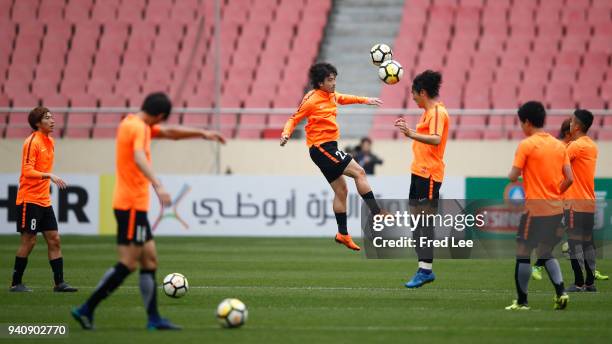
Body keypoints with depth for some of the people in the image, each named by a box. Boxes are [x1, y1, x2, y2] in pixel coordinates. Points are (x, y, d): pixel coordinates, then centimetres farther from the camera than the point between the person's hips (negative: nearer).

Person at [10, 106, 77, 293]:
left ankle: (59, 282, 5)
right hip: (29, 199, -8)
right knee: (29, 240, -4)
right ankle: (16, 283, 5)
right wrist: (49, 176, -30)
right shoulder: (32, 142, -13)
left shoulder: (50, 141, 12)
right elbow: (27, 171, -20)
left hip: (44, 200, 8)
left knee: (54, 240, 4)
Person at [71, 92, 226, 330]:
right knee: (128, 263, -9)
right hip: (132, 203, -10)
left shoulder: (133, 123, 14)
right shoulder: (138, 128, -15)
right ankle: (87, 309, -9)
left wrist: (202, 134, 20)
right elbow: (139, 158, -34)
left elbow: (170, 132, 25)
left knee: (149, 260, 10)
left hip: (134, 204, 10)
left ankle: (154, 319, 9)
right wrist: (158, 186, -47)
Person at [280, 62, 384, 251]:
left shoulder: (331, 96, 9)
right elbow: (294, 119, -10)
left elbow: (343, 99, 31)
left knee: (341, 191, 14)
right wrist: (286, 134, -27)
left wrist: (365, 100, 30)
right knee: (359, 172, -16)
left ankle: (343, 234, 21)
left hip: (329, 147, 10)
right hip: (321, 148, -10)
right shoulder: (312, 100, -14)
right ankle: (378, 215, -16)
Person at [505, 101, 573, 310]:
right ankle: (561, 292, 0)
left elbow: (513, 177, -12)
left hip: (535, 208, -6)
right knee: (546, 253, 17)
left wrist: (512, 175, 10)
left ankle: (522, 301, 5)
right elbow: (569, 179, 4)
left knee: (523, 252, 4)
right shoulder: (559, 145, 7)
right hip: (556, 208, 6)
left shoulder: (526, 145, -10)